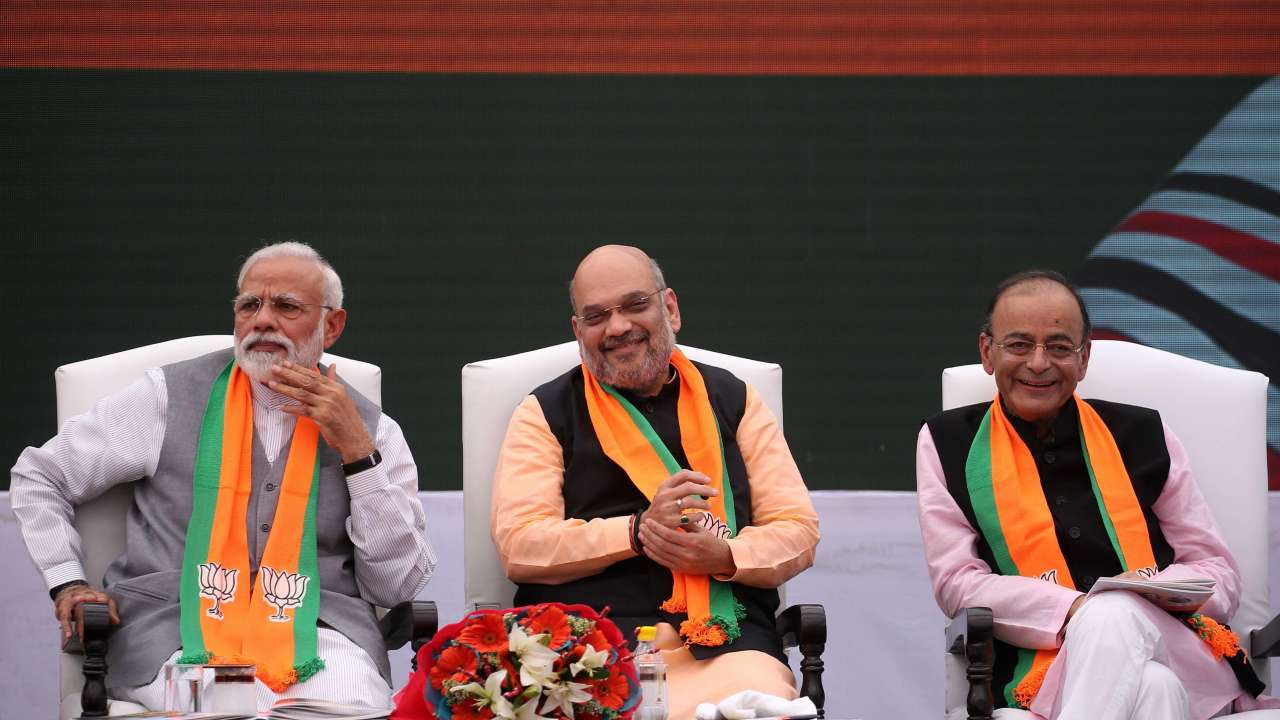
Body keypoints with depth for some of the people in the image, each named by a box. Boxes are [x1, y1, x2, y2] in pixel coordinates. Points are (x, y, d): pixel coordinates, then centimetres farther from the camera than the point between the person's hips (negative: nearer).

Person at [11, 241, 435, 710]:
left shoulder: (373, 430, 11)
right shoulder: (170, 396, 7)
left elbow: (397, 586, 3)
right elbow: (38, 476, 16)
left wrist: (357, 452, -2)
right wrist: (67, 582, 3)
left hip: (317, 631, 2)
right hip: (178, 631, -1)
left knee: (354, 704, -33)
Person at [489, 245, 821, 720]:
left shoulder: (733, 401, 20)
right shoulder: (546, 413, 14)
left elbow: (798, 530, 14)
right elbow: (518, 545, 0)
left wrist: (724, 556, -8)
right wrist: (638, 530, -12)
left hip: (727, 643, 2)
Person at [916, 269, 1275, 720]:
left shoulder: (1143, 436, 17)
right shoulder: (948, 445, 14)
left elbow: (1220, 576, 16)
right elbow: (957, 583, 4)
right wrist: (1073, 611, -14)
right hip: (1039, 671, -3)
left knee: (1112, 615, -37)